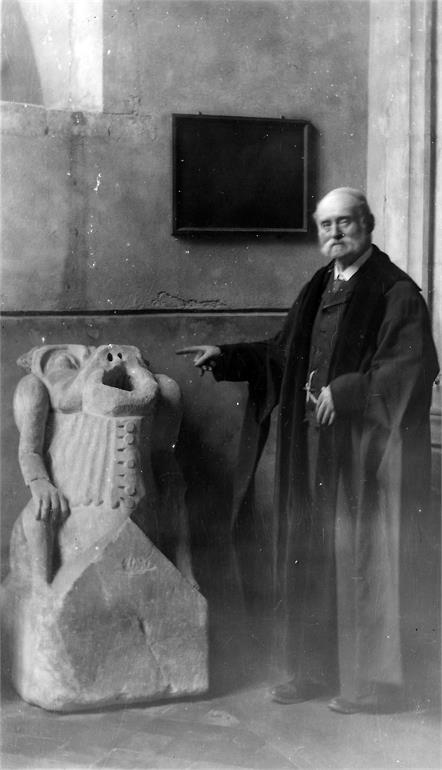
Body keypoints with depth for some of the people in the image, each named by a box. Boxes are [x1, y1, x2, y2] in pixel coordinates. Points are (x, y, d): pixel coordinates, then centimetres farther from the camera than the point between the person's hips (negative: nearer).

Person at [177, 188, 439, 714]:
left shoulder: (396, 293, -10)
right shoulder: (316, 291, 13)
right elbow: (282, 354, 19)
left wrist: (345, 390, -22)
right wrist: (226, 356, 8)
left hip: (364, 450, -7)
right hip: (312, 452, 7)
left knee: (361, 563, -1)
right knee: (308, 560, 11)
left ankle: (374, 680, 12)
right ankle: (316, 669, 23)